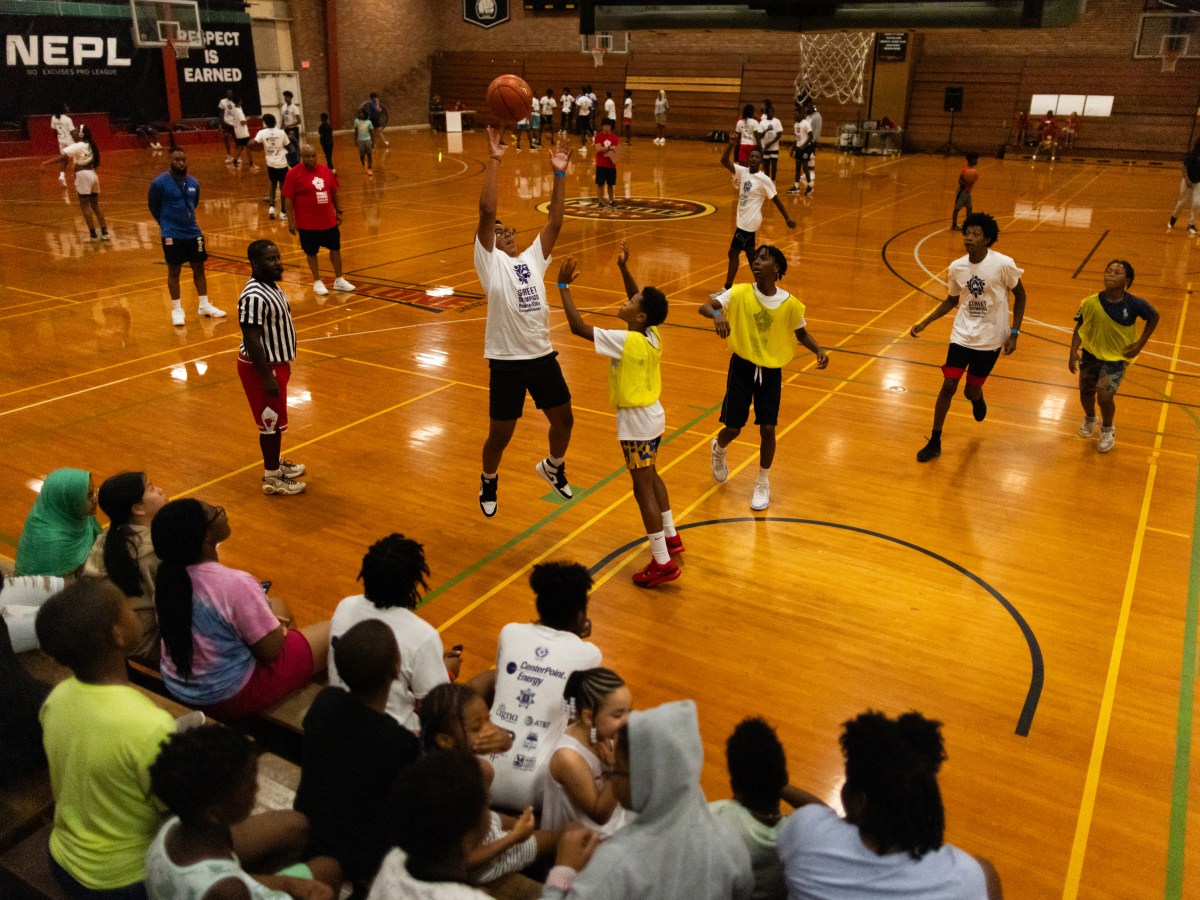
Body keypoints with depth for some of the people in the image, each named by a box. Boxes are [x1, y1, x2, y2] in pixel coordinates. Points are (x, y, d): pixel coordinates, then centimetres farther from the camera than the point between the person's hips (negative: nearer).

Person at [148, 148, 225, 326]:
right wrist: (168, 225, 8)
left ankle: (204, 305, 24)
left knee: (199, 269, 11)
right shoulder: (159, 183, -11)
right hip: (172, 236, -5)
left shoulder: (194, 183, 3)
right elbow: (154, 207, 0)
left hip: (194, 233, 5)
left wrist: (188, 221, 16)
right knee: (174, 272, 4)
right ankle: (177, 309, 12)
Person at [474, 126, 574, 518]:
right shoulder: (490, 262, -3)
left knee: (564, 419, 15)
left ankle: (553, 467, 45)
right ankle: (489, 482, 35)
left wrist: (560, 174, -3)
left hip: (543, 356, 5)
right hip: (507, 361, -5)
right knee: (500, 435, 6)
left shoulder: (533, 257, 12)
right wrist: (494, 159, -16)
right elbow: (487, 212, -14)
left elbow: (555, 221, 3)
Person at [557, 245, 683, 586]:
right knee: (651, 477, 26)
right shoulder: (652, 334, -3)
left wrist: (563, 286, -17)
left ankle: (663, 563, 3)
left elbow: (578, 327, -24)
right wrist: (623, 268, 8)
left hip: (636, 421, -9)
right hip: (653, 415, 9)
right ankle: (671, 537, 39)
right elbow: (642, 301, 17)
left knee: (643, 489, -2)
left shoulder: (625, 340, -24)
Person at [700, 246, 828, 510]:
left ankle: (763, 484, 21)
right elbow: (704, 307, -22)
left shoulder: (790, 304, -9)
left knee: (767, 429, -2)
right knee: (733, 428, 4)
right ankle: (719, 450, 43)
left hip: (771, 371, 1)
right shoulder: (740, 293, -12)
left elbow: (802, 333, 8)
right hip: (742, 367, 0)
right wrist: (717, 315, -45)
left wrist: (819, 350, -11)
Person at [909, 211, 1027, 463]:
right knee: (948, 386, -6)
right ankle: (935, 442, 5)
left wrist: (1014, 333, -9)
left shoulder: (1003, 264, -16)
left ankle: (978, 399, 48)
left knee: (971, 390, 7)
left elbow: (1020, 295, -3)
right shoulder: (956, 267, -5)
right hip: (962, 335, 2)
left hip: (991, 339, -2)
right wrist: (924, 323, 1)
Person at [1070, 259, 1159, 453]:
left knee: (1105, 396, -14)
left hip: (1117, 357, -2)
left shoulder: (1135, 304, -20)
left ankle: (1107, 430, 18)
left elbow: (1154, 317, 0)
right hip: (1091, 353, 2)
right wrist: (1073, 351, -16)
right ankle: (1090, 419, 50)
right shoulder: (1090, 303, -20)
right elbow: (1079, 328, -6)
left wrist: (1140, 344, -4)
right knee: (1086, 393, 14)